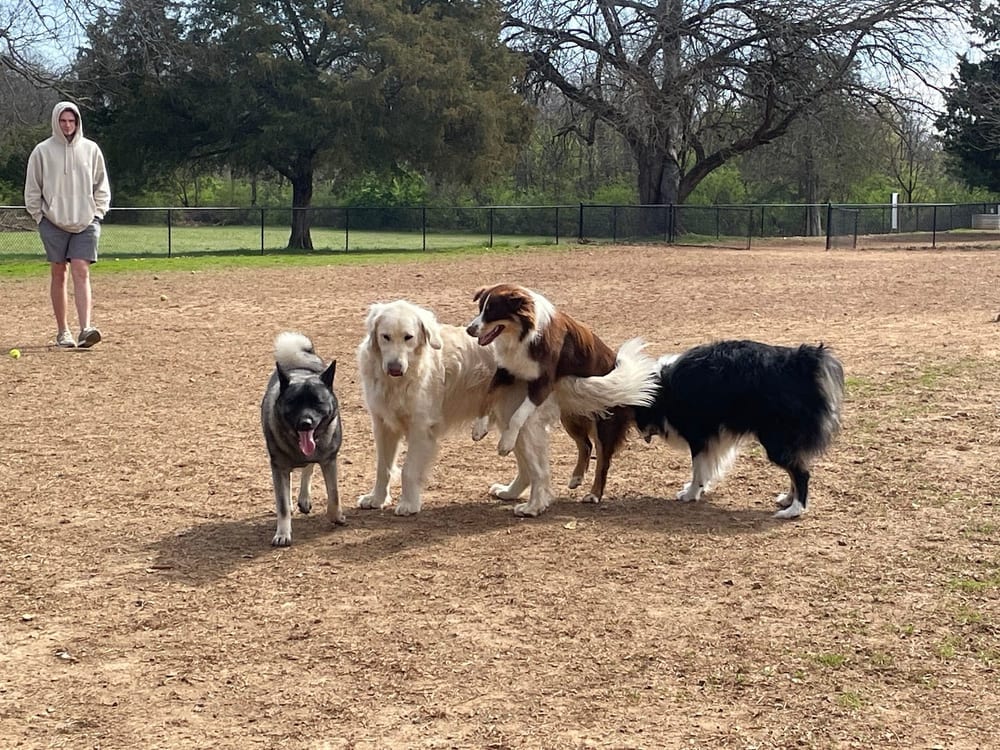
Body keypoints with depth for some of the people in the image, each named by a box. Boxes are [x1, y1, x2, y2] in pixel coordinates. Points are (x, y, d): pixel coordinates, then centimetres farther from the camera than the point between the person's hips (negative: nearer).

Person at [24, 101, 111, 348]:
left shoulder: (91, 149, 5)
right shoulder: (43, 151, 1)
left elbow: (101, 186, 13)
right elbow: (32, 189, 6)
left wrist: (97, 212, 4)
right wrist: (39, 216, 1)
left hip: (85, 222, 0)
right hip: (53, 222, 0)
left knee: (81, 273, -11)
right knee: (58, 274, 5)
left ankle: (85, 329, -19)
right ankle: (62, 331, 12)